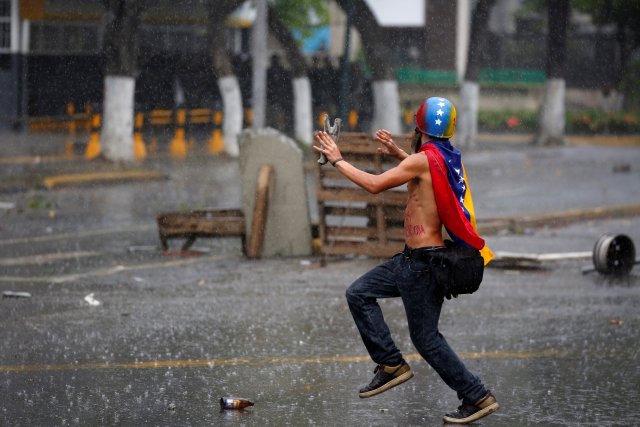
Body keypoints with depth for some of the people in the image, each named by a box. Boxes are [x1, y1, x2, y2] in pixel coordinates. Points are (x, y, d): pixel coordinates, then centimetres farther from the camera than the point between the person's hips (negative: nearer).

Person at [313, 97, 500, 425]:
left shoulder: (423, 160, -19)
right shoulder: (448, 159, 6)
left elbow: (375, 184, -20)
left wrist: (337, 160, -10)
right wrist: (398, 153, 29)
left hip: (423, 263, -9)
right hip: (411, 259, 9)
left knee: (426, 337, -1)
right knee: (359, 294, 14)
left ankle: (478, 398, 5)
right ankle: (391, 364, 13)